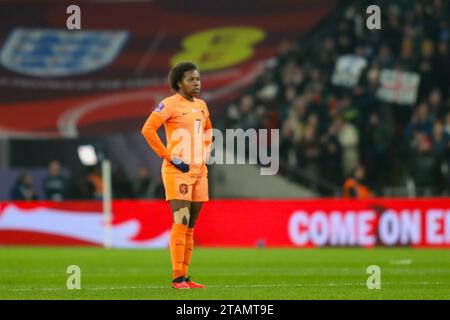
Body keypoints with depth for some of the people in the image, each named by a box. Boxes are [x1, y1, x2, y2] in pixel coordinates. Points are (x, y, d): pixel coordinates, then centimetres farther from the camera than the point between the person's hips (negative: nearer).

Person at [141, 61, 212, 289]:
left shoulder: (201, 106, 14)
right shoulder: (171, 104, -8)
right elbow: (148, 129, -17)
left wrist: (204, 154, 15)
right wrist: (170, 157, -16)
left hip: (199, 171, 7)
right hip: (178, 172, -7)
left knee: (190, 227, 8)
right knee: (181, 222, -14)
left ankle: (184, 276, 11)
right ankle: (177, 278, -14)